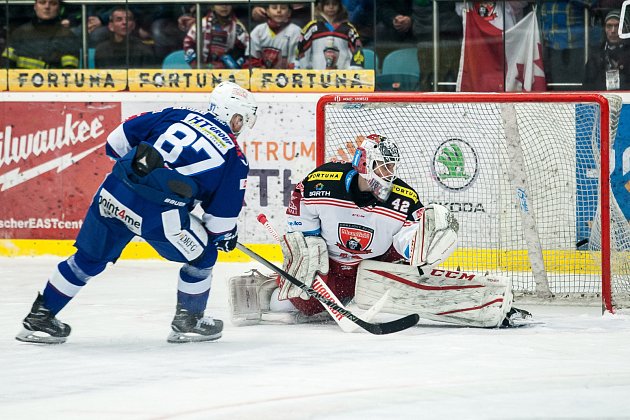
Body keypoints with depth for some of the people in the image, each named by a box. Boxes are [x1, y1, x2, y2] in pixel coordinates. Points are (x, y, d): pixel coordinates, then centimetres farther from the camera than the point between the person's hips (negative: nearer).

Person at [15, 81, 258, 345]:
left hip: (112, 194, 5)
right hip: (158, 214, -5)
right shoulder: (234, 157, 7)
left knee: (89, 258, 21)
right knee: (202, 255, 20)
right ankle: (187, 321, 27)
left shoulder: (179, 115, 18)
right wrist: (225, 234, 28)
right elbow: (222, 212, 8)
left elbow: (120, 138, 18)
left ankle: (39, 318, 27)